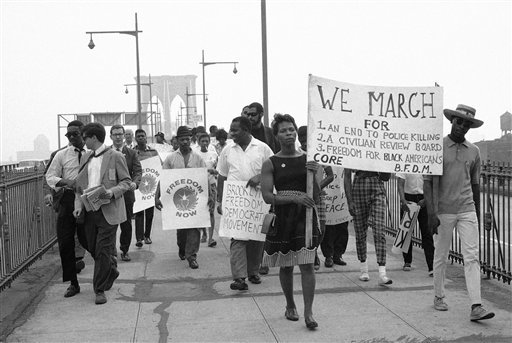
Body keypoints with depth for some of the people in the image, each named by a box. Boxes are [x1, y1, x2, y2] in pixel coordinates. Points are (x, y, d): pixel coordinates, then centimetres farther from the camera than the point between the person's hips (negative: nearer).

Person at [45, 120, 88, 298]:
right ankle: (73, 283, 14)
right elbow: (50, 176, 4)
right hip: (67, 198, 3)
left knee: (86, 239, 0)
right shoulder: (61, 155, 5)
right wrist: (66, 181, -14)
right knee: (65, 243, 3)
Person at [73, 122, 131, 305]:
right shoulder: (85, 158, 14)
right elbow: (79, 184, 15)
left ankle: (100, 290, 3)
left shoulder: (115, 156, -4)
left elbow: (126, 181, -3)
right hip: (89, 211, 6)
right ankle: (111, 270, 39)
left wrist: (112, 192, -20)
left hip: (108, 211, -6)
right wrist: (78, 205, 0)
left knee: (103, 251, -5)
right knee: (93, 249, 13)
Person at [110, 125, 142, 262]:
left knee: (126, 225, 5)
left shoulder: (132, 153, 7)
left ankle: (124, 251, 18)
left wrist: (135, 182, -22)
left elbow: (138, 171, -1)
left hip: (127, 193, 1)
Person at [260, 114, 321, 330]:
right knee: (285, 266, 11)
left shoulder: (307, 159, 5)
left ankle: (308, 312, -2)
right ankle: (290, 306, 31)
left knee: (307, 264, -6)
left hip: (305, 215, 0)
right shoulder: (270, 164, -1)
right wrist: (294, 198, -20)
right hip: (282, 216, 0)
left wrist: (314, 174, -14)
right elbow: (267, 196, -9)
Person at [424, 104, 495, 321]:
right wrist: (431, 213, -16)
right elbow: (427, 183, -8)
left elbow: (475, 184, 17)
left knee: (472, 257, -6)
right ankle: (438, 297, 28)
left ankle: (476, 307, -10)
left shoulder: (473, 151, 9)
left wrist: (477, 214, 18)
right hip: (443, 212, -3)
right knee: (441, 256, 9)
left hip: (467, 211, 3)